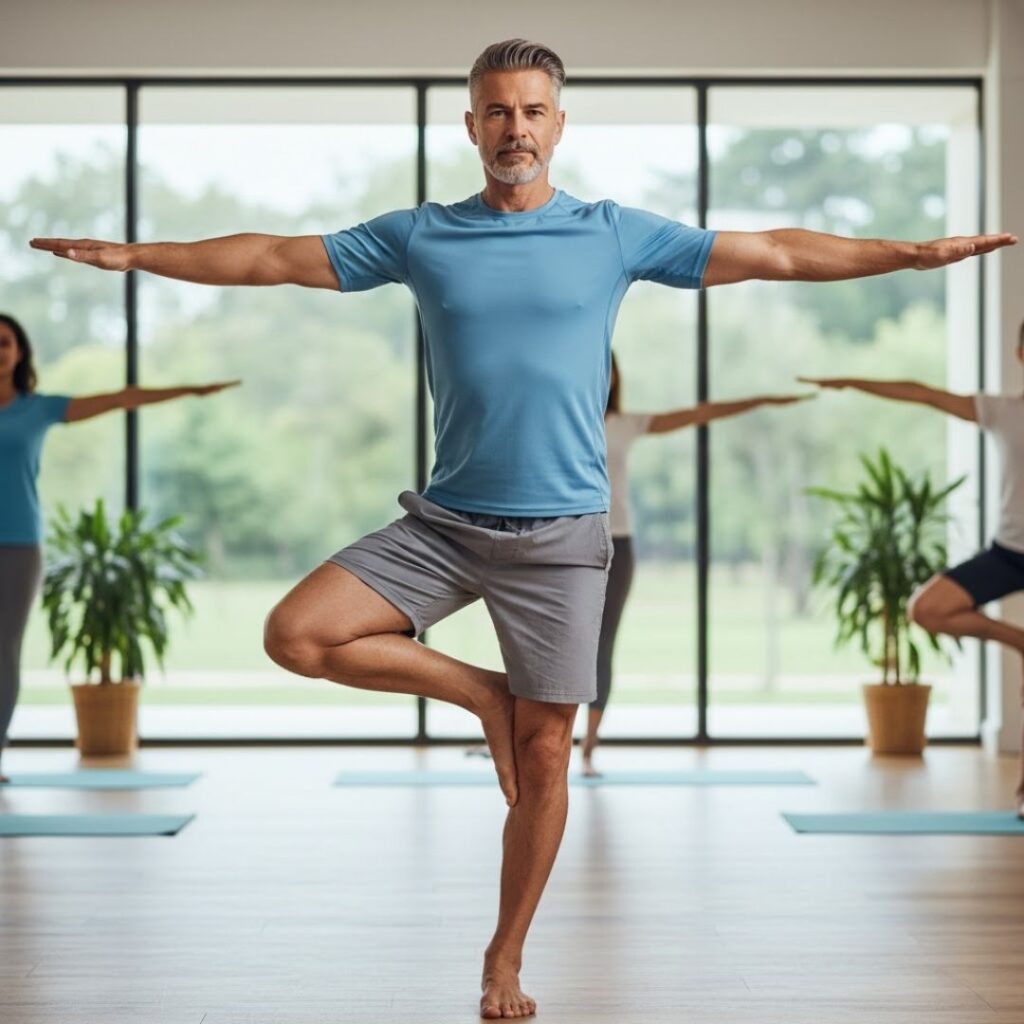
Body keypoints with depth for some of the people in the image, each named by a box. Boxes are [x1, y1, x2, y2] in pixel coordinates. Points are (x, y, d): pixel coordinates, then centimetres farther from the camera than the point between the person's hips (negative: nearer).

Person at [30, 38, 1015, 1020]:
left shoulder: (617, 235, 1)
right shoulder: (418, 236, 4)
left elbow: (776, 253, 0)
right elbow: (275, 257, 7)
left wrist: (917, 253, -6)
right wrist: (131, 254, 5)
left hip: (559, 534, -1)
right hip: (443, 523, 2)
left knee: (543, 755, 2)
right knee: (296, 633, -15)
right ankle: (479, 693, 6)